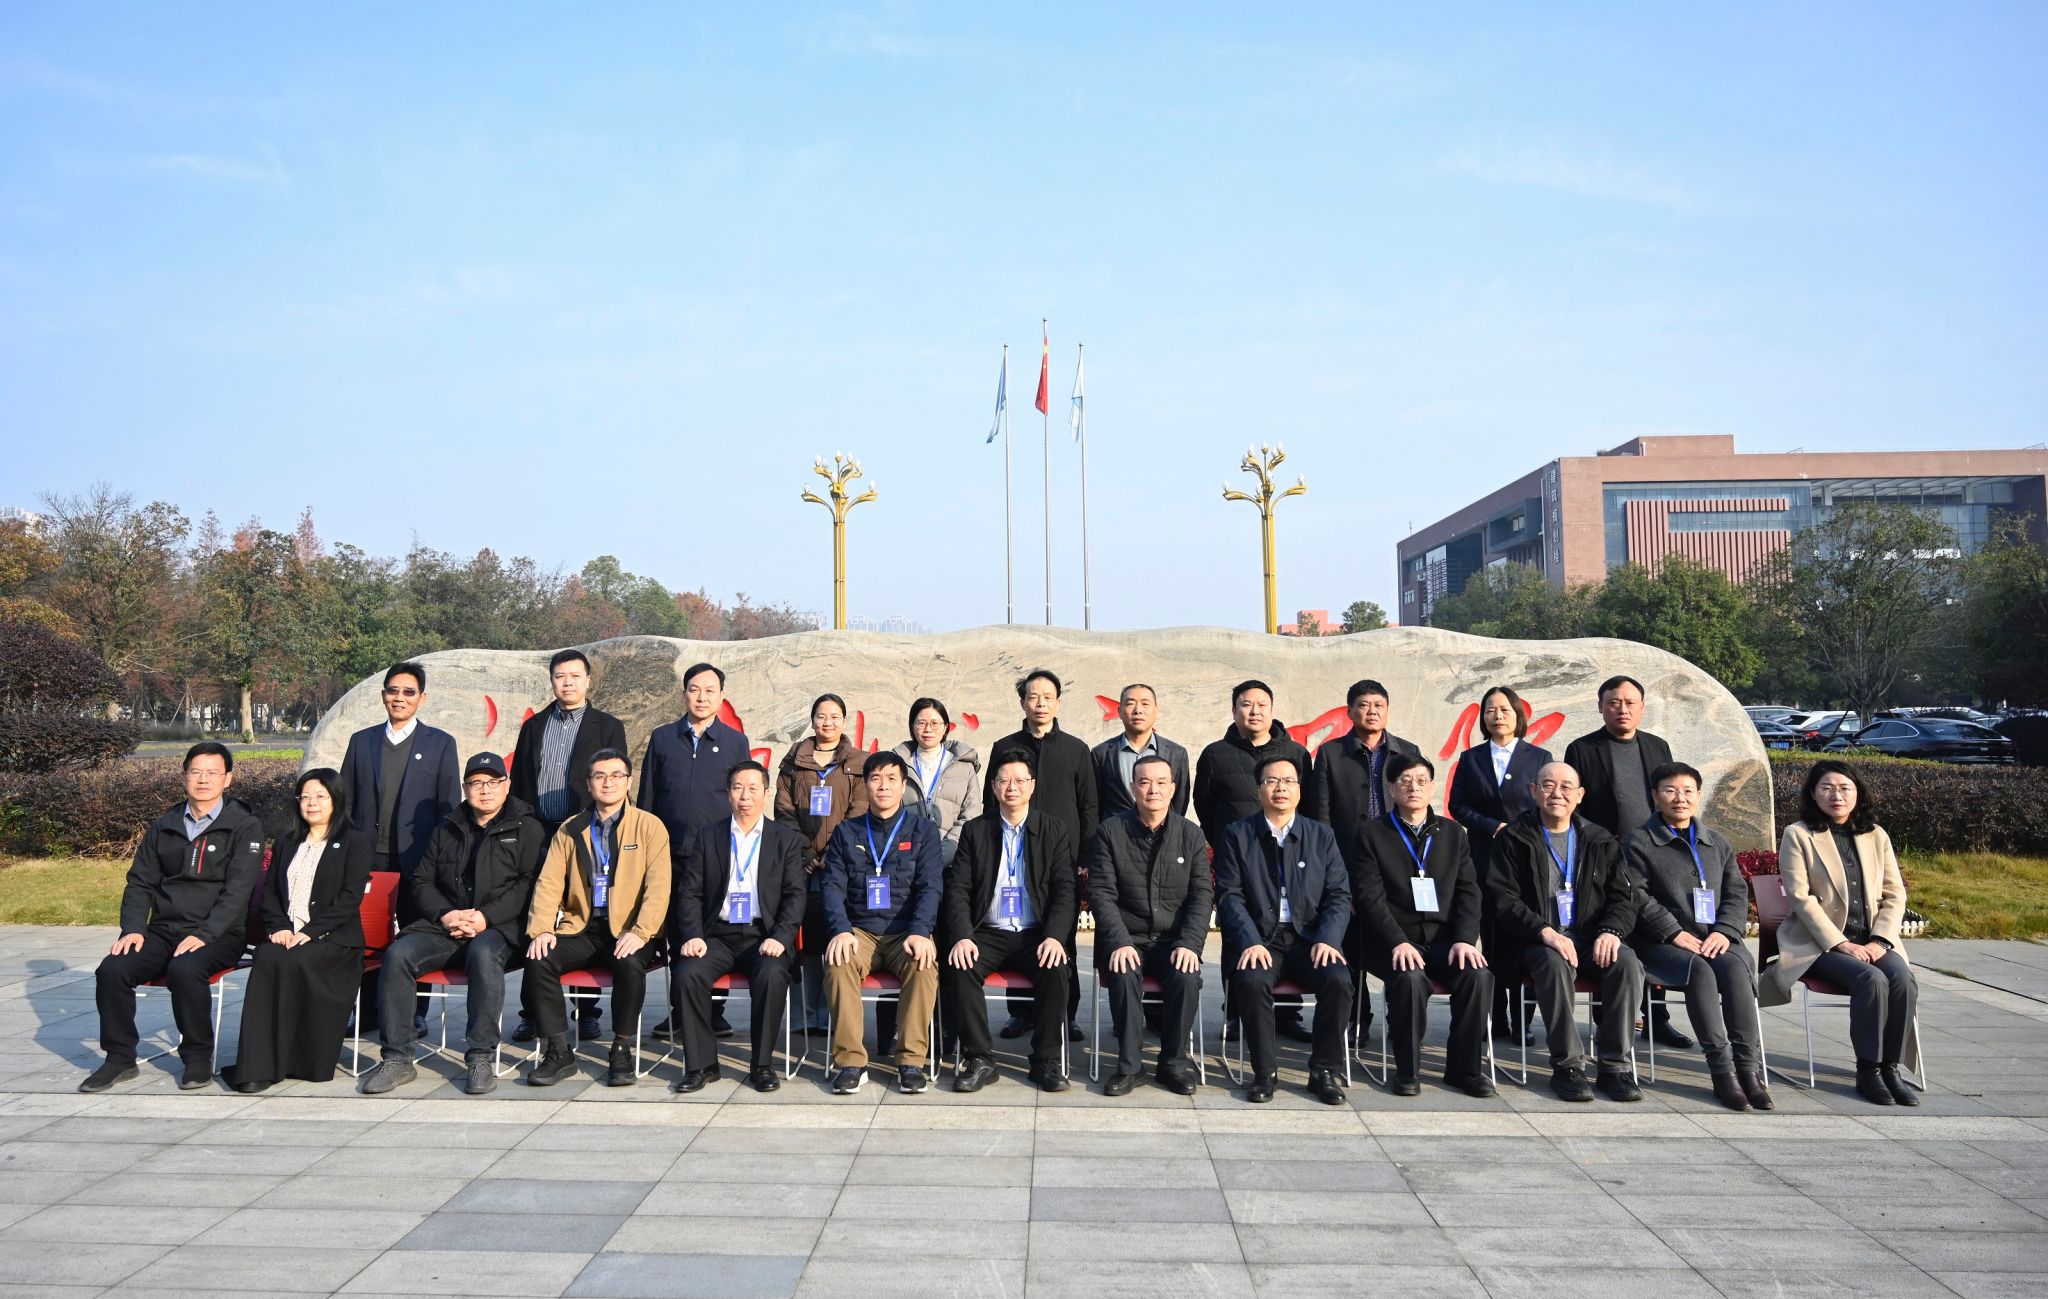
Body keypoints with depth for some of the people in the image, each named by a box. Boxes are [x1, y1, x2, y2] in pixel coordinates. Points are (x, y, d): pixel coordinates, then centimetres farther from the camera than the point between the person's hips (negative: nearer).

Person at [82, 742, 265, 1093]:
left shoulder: (245, 827, -2)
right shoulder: (163, 827, 15)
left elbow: (238, 890, -11)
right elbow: (140, 883, 14)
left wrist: (203, 935, -21)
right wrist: (132, 929, -3)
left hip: (218, 934, -5)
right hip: (163, 930, 5)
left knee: (185, 969, -33)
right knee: (112, 968, -19)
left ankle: (198, 1059, -15)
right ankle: (120, 1058, -1)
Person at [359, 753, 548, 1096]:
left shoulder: (527, 829, 7)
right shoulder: (447, 829, 21)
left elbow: (530, 884, -4)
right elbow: (422, 881, 16)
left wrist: (487, 917, -15)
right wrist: (445, 914, -4)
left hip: (498, 928, -4)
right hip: (444, 926, 4)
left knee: (483, 953, -37)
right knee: (397, 954, -22)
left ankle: (481, 1058, -30)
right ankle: (397, 1058, -17)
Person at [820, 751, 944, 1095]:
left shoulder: (922, 831, 7)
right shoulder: (846, 832, 12)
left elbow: (930, 886, -3)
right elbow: (834, 886, 3)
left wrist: (919, 932, -20)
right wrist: (841, 931, -16)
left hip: (906, 933, -1)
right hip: (859, 933, 1)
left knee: (924, 964, -33)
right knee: (838, 963, -31)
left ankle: (912, 1061, -24)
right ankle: (851, 1061, -25)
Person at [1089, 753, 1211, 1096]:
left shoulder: (1191, 834, 6)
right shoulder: (1110, 831, 1)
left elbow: (1202, 894, 2)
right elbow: (1101, 893, -5)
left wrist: (1189, 943, -13)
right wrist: (1120, 942, -19)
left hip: (1174, 939, 1)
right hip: (1126, 939, -1)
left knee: (1188, 979, -27)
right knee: (1124, 976, -31)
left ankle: (1173, 1062, -5)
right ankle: (1129, 1064, -14)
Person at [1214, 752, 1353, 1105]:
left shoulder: (1321, 835, 11)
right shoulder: (1237, 835, 6)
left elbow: (1339, 895, 5)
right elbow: (1230, 896, -3)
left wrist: (1327, 940, -13)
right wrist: (1250, 943, -18)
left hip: (1309, 937, 2)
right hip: (1258, 939, -2)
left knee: (1338, 980, -26)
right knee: (1252, 981, -31)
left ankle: (1324, 1071, -7)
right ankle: (1264, 1072, -12)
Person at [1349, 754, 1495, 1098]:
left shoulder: (1452, 833, 16)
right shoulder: (1371, 834, 4)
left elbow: (1468, 891, 9)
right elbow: (1369, 897, -5)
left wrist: (1465, 939, -8)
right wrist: (1398, 942, -19)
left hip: (1444, 938, 3)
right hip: (1393, 942, -3)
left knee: (1478, 975, -25)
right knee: (1410, 978, -33)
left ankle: (1465, 1067, -5)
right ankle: (1405, 1070, -13)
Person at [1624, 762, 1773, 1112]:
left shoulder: (1717, 842, 21)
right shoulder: (1639, 842, 6)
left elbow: (1737, 892, 13)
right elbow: (1637, 896, -4)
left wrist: (1724, 931, -5)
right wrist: (1675, 933, -14)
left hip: (1715, 938, 3)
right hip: (1662, 942, -3)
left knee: (1735, 968, -30)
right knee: (1700, 970, -34)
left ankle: (1749, 1068, -30)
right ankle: (1721, 1069, -31)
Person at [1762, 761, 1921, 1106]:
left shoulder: (1875, 835, 13)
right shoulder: (1798, 835, -1)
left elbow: (1895, 894, 10)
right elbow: (1800, 897, -8)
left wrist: (1880, 940, -6)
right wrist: (1840, 943, -16)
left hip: (1872, 941, 4)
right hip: (1819, 943, -4)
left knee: (1903, 979, -26)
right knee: (1871, 979, -30)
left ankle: (1891, 1068, -14)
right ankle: (1867, 1071, -16)